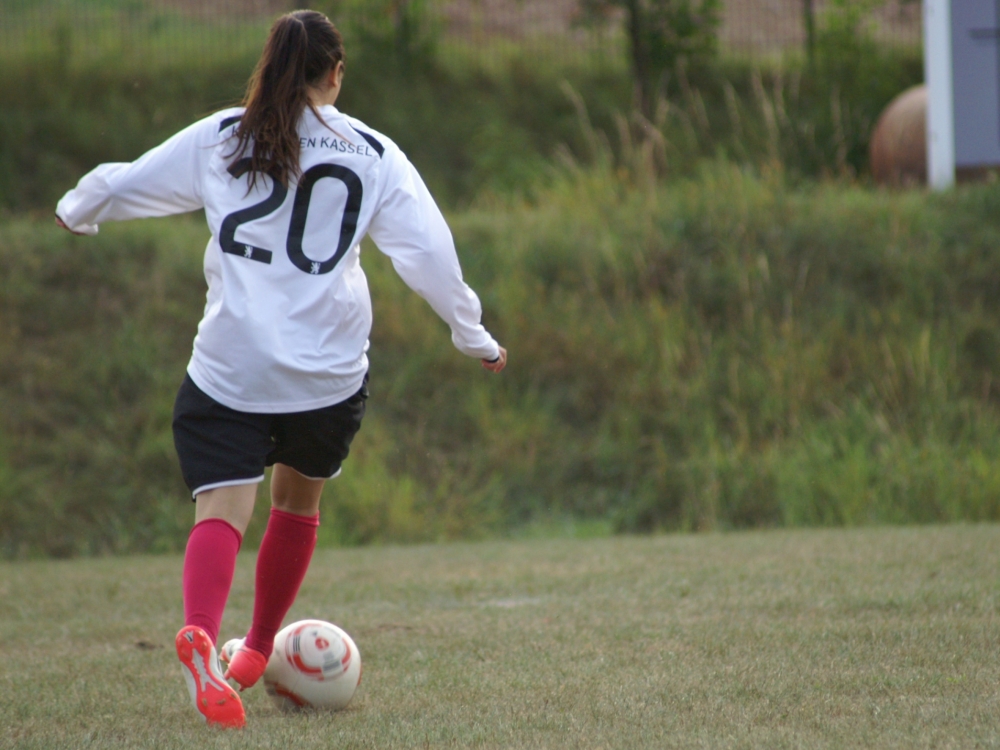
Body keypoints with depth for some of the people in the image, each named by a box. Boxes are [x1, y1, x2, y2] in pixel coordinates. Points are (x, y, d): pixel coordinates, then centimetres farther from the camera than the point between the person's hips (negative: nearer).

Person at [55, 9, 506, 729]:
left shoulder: (221, 138, 5)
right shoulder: (372, 154, 4)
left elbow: (123, 184, 13)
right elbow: (429, 250, 1)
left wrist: (76, 211, 35)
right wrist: (473, 334, 12)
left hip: (229, 366, -1)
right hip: (329, 371, 1)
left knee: (223, 507, -10)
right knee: (298, 500, 24)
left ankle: (201, 631, -38)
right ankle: (258, 651, 33)